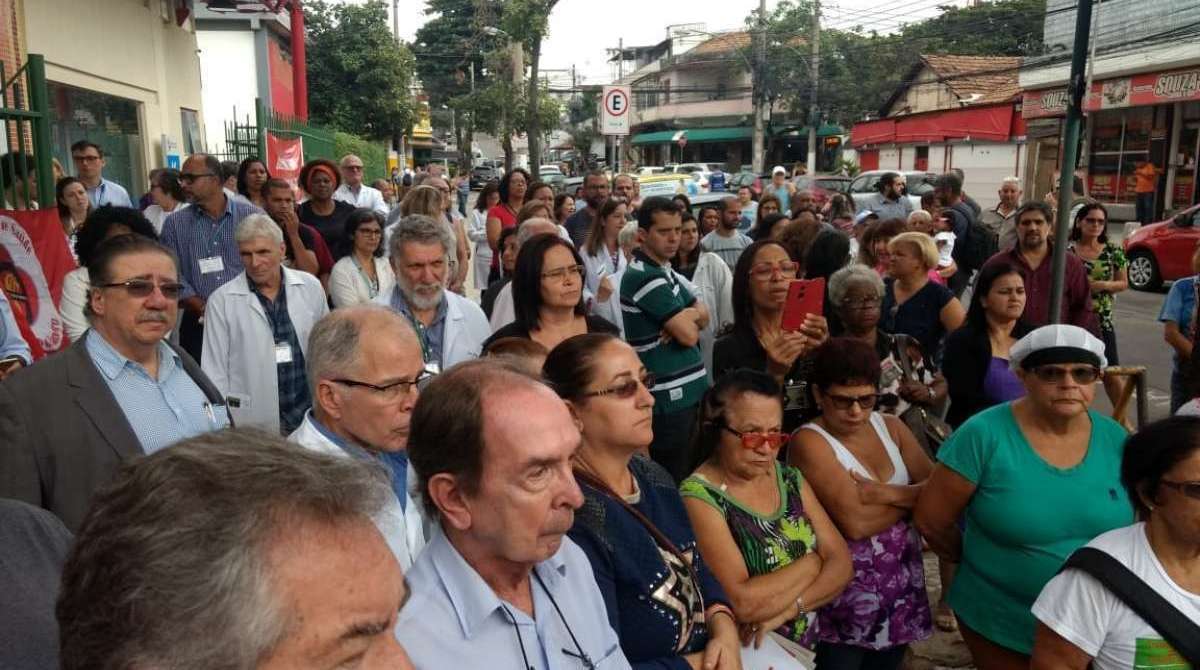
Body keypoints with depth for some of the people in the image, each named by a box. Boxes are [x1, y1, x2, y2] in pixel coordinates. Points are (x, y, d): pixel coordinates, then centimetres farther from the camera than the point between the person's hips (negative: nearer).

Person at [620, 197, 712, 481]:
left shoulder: (663, 270, 13)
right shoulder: (644, 276, -18)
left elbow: (703, 316, 11)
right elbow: (689, 335, -20)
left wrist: (682, 318, -11)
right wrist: (687, 318, 2)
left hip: (686, 391, 10)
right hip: (670, 398, -10)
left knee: (687, 476, 20)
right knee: (674, 483, 1)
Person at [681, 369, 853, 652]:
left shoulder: (789, 478, 3)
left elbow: (842, 563, 0)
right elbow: (744, 603, -22)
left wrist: (788, 608, -15)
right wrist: (812, 562, -10)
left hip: (817, 640, 5)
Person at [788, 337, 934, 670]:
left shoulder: (890, 427, 6)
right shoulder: (809, 442, -15)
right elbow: (854, 522, -24)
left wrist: (890, 494, -18)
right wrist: (913, 497, -10)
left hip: (901, 592, 6)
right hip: (843, 598, -6)